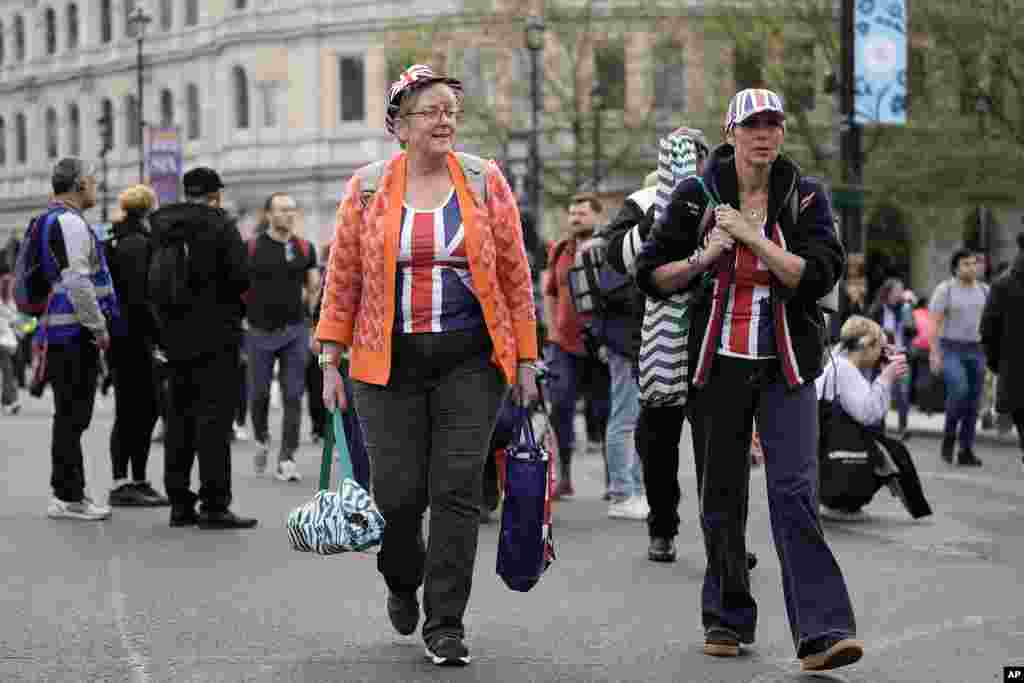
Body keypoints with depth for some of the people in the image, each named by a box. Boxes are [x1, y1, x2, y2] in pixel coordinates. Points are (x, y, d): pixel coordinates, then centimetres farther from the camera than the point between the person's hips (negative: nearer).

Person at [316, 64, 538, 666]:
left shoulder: (485, 181, 4)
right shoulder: (368, 187, 4)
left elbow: (515, 276, 5)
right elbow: (343, 278, 7)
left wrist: (526, 360, 2)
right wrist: (331, 360, 3)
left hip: (471, 360, 0)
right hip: (391, 361, 0)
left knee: (458, 491, -3)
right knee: (398, 490, -1)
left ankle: (446, 624, 6)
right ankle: (403, 581, 32)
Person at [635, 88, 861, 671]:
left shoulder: (805, 196, 0)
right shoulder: (697, 196, 1)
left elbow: (819, 276, -12)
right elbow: (652, 277, 4)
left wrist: (752, 236, -18)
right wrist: (703, 258, -14)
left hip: (786, 365, -1)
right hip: (721, 361, 2)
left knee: (795, 490, -14)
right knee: (723, 491, 7)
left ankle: (823, 631, -19)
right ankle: (728, 618, 23)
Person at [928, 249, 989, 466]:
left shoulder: (984, 291, 10)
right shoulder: (945, 289, -3)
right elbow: (935, 324, -6)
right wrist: (934, 353, -13)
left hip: (976, 350, 4)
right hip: (951, 350, -4)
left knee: (973, 401, 2)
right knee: (959, 390, -25)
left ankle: (966, 451, 9)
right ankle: (949, 436, -5)